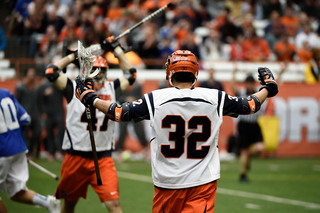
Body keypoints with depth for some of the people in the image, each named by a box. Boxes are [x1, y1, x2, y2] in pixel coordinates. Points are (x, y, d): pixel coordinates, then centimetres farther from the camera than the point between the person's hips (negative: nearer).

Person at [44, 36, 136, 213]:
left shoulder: (111, 89, 6)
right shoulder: (74, 89, -2)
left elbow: (130, 74, 17)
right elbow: (51, 71, -9)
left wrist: (116, 49, 16)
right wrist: (73, 56, 3)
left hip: (103, 159, 1)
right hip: (76, 157, -1)